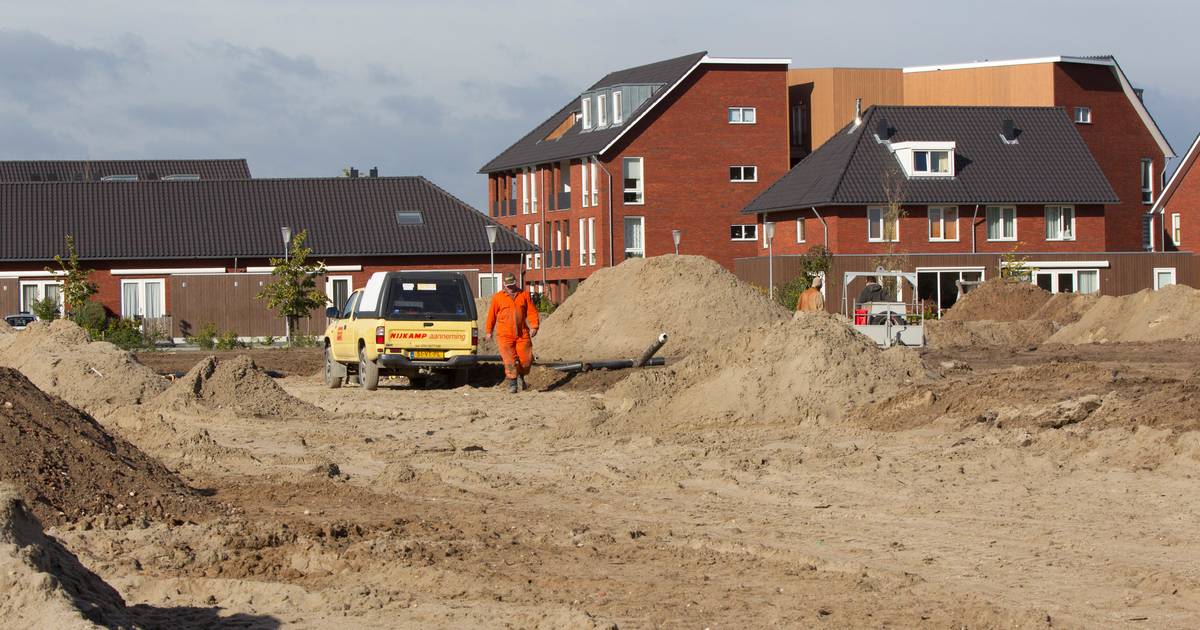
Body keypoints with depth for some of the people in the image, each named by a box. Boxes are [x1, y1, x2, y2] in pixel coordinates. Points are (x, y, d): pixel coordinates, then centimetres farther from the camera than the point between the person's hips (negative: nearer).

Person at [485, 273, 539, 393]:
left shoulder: (524, 295, 6)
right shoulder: (498, 297, 4)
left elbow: (532, 311, 3)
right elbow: (492, 315, 10)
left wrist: (534, 326, -8)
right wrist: (489, 331, 12)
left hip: (522, 334, 2)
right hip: (505, 335, -2)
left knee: (526, 358, 1)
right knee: (510, 360, -8)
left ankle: (520, 377, 27)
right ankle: (512, 383, 1)